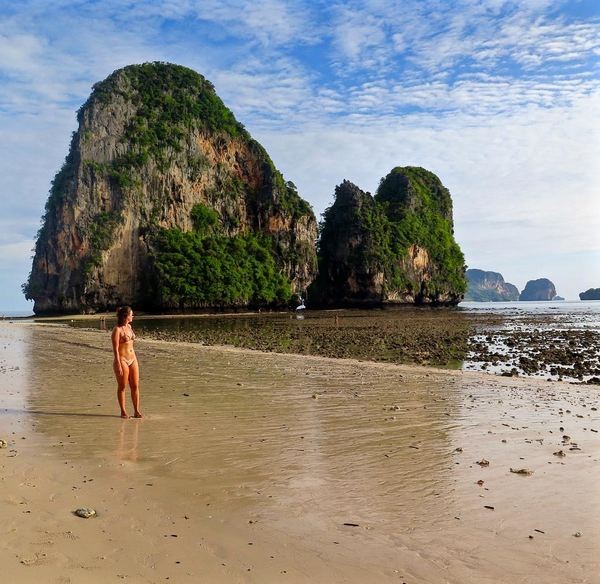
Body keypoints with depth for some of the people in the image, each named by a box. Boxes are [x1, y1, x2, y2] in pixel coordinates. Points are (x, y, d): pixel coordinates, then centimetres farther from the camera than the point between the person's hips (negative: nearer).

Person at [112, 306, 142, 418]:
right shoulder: (117, 330, -12)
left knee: (135, 386, 5)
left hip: (132, 359, 7)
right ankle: (123, 411, 14)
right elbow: (115, 349, -14)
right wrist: (118, 365, -18)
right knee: (122, 387, 4)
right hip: (122, 359, -7)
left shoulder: (129, 326, 11)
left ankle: (136, 411, 11)